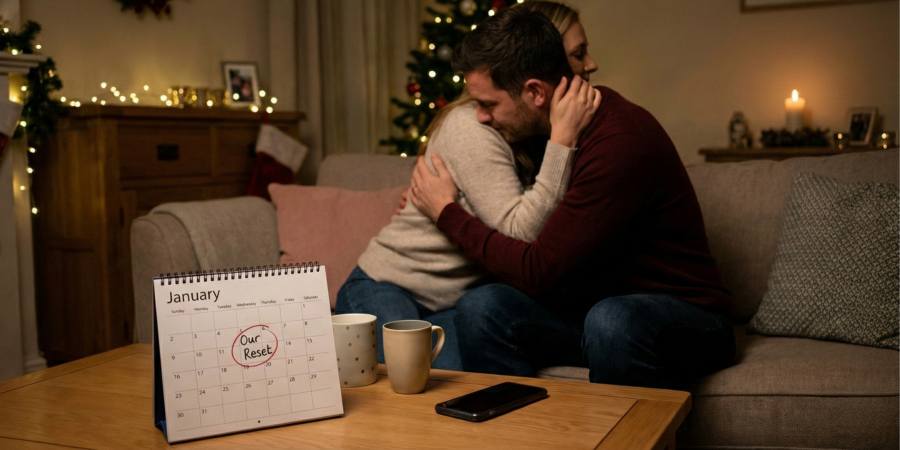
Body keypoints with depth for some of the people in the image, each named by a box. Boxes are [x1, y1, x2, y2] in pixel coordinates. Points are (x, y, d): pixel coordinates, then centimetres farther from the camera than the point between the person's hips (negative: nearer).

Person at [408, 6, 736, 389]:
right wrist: (432, 198, 7)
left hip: (683, 315, -6)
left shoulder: (620, 141, -25)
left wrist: (447, 212, -11)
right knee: (480, 308, -19)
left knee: (611, 321, -39)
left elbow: (538, 271, -24)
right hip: (596, 303, 7)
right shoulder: (552, 128, 1)